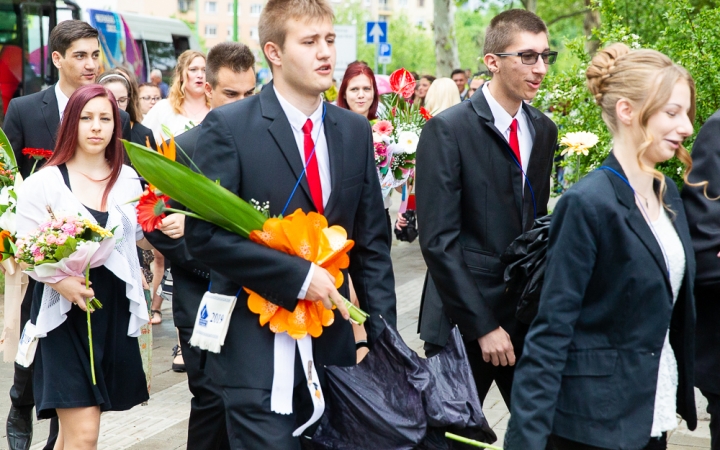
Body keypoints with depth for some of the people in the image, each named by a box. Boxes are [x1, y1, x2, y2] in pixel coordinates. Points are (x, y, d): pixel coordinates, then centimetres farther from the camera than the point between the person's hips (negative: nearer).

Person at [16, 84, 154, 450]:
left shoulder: (128, 179, 7)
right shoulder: (45, 182, -6)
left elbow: (145, 237, 12)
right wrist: (59, 280, -24)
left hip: (114, 312, 4)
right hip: (64, 313, -4)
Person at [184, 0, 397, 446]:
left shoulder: (355, 131, 8)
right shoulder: (228, 126, -8)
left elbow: (372, 242, 9)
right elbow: (205, 234, -15)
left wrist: (383, 336, 1)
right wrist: (298, 275, -19)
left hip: (333, 343, 5)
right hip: (257, 349, -5)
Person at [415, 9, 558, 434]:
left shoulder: (544, 130, 9)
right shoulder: (448, 130, -11)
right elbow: (439, 240, -14)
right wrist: (484, 326, -16)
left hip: (529, 317, 5)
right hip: (464, 319, -5)